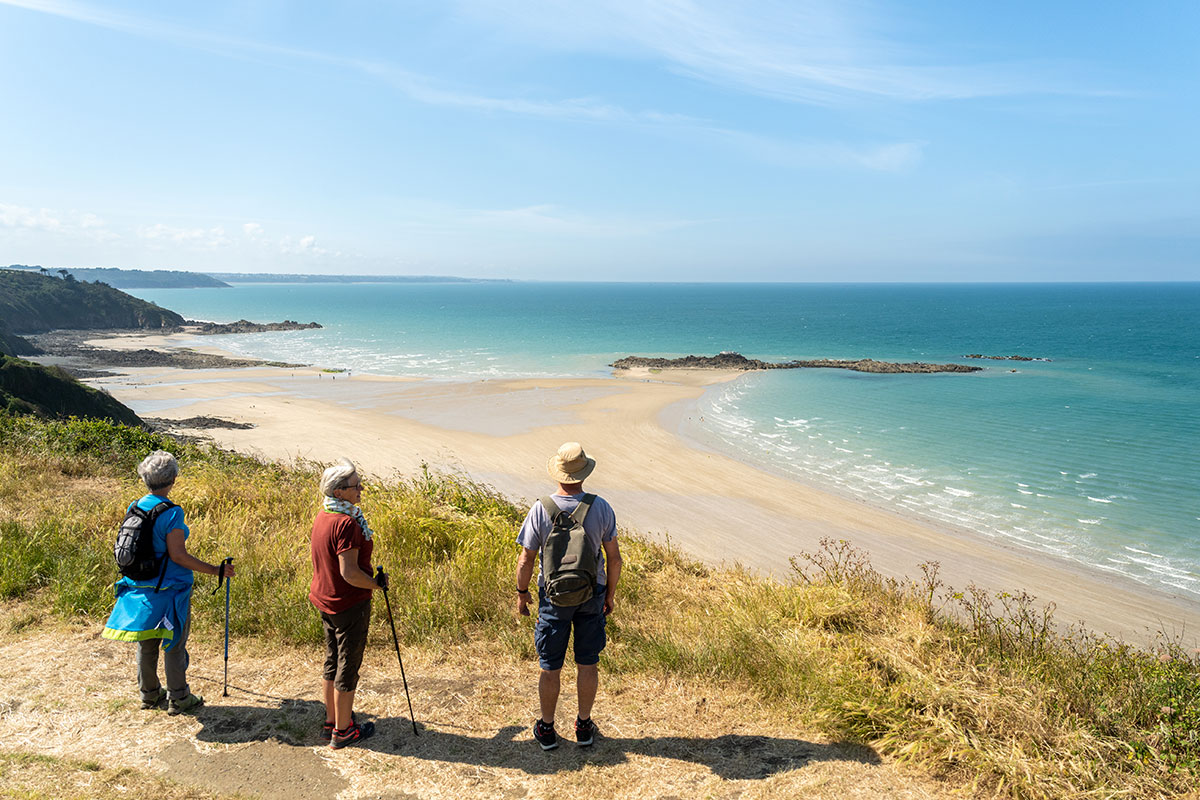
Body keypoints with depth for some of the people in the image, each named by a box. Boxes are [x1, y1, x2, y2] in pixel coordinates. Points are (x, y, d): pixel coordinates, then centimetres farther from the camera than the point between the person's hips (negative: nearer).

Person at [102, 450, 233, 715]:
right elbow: (178, 555, -22)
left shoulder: (133, 508, 1)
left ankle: (149, 693, 33)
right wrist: (216, 570, -17)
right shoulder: (172, 513, -20)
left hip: (139, 587, 7)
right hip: (169, 589, -7)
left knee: (146, 643, 18)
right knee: (174, 644, 5)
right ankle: (178, 698, 15)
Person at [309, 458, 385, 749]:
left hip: (325, 600, 9)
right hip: (350, 605, -9)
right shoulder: (346, 523, -25)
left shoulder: (322, 516, 4)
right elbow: (349, 573, -27)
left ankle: (331, 721, 34)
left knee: (333, 662, 20)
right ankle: (342, 731, 17)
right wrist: (377, 583, -13)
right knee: (348, 666, 5)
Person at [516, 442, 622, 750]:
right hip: (592, 596, 1)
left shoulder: (540, 510, -17)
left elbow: (526, 560, -11)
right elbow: (614, 557, -6)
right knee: (587, 663, 16)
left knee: (551, 667, 13)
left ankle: (547, 730, 29)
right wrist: (610, 594, 9)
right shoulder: (601, 508, -12)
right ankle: (584, 726, 31)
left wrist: (522, 592, 6)